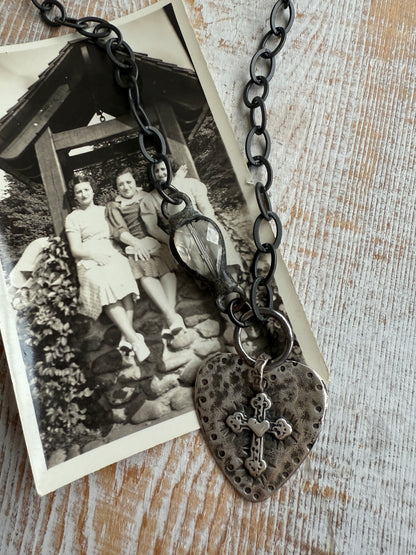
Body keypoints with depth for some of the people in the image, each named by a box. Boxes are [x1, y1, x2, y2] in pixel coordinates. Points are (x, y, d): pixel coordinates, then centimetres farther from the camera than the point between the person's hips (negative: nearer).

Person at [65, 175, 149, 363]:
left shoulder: (105, 210, 26)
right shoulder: (72, 218, 15)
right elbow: (75, 250, 6)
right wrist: (94, 254, -13)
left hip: (113, 255, 3)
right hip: (89, 261, -2)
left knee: (123, 283, -33)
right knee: (104, 286, -35)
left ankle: (127, 336, -40)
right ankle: (135, 339, -42)